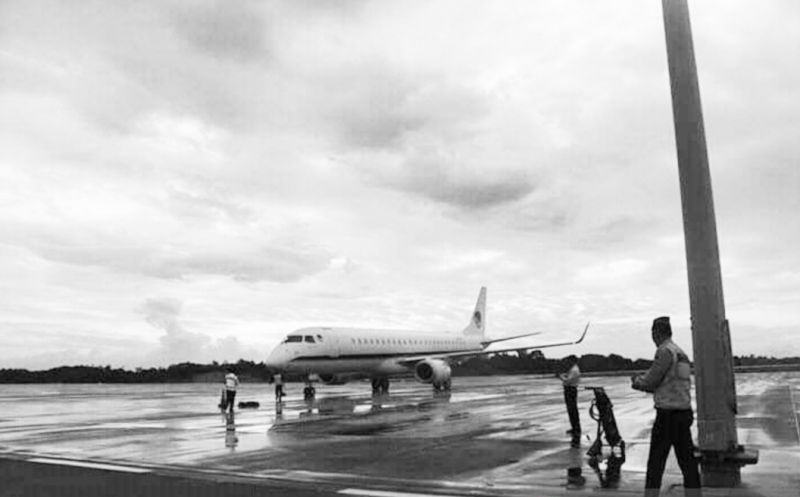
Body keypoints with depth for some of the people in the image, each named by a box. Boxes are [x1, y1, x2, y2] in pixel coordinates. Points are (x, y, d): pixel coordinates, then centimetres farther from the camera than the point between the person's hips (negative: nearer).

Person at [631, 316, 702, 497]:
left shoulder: (665, 351, -12)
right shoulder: (681, 353, 15)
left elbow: (651, 380, -12)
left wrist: (638, 380, 7)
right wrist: (642, 384, 23)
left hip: (667, 414, -8)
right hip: (684, 412, 8)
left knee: (656, 461, -1)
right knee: (687, 461, 10)